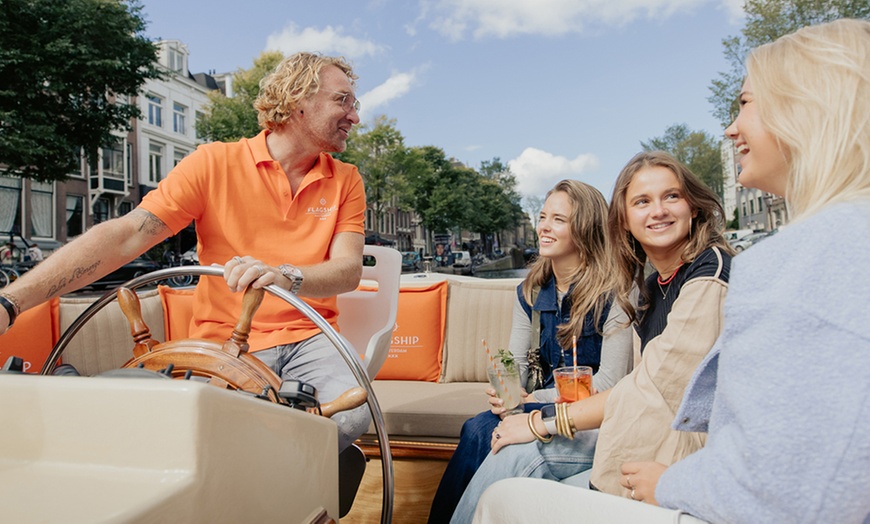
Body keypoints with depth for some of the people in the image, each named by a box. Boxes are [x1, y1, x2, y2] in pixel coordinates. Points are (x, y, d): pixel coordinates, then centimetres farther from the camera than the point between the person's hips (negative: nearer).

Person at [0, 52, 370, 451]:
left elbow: (348, 269, -7)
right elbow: (123, 237, -8)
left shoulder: (346, 181, 7)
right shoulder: (214, 164, 0)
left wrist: (286, 277, -30)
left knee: (350, 414, -28)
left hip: (308, 338, 2)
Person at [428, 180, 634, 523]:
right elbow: (516, 361, 7)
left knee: (480, 432, -27)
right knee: (477, 429, -25)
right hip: (544, 401, 6)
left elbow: (610, 381, -15)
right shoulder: (530, 292, 8)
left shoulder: (611, 292, -12)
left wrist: (536, 400, -21)